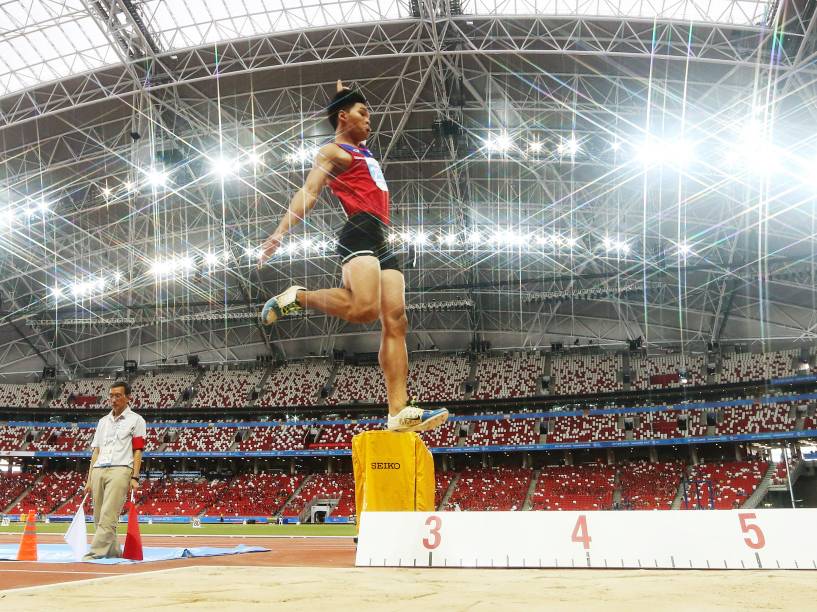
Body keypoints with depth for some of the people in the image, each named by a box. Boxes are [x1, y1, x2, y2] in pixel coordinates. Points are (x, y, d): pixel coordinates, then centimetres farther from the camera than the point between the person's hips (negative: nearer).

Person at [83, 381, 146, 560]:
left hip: (120, 470, -6)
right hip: (98, 471, 6)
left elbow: (137, 451, 1)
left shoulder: (135, 420, 6)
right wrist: (89, 479, 13)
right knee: (99, 517, 5)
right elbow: (96, 451, 20)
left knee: (108, 517, -15)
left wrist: (135, 478, -9)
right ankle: (113, 551, 17)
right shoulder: (103, 421, 22)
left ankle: (95, 552, -19)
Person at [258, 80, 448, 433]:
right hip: (359, 232, -9)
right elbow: (309, 192, -9)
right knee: (364, 308, -30)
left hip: (382, 241, 9)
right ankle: (297, 298, -7)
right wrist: (280, 233, -20)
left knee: (395, 323, -3)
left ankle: (399, 413, -9)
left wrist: (345, 95, 47)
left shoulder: (361, 150, 29)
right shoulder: (334, 152, 5)